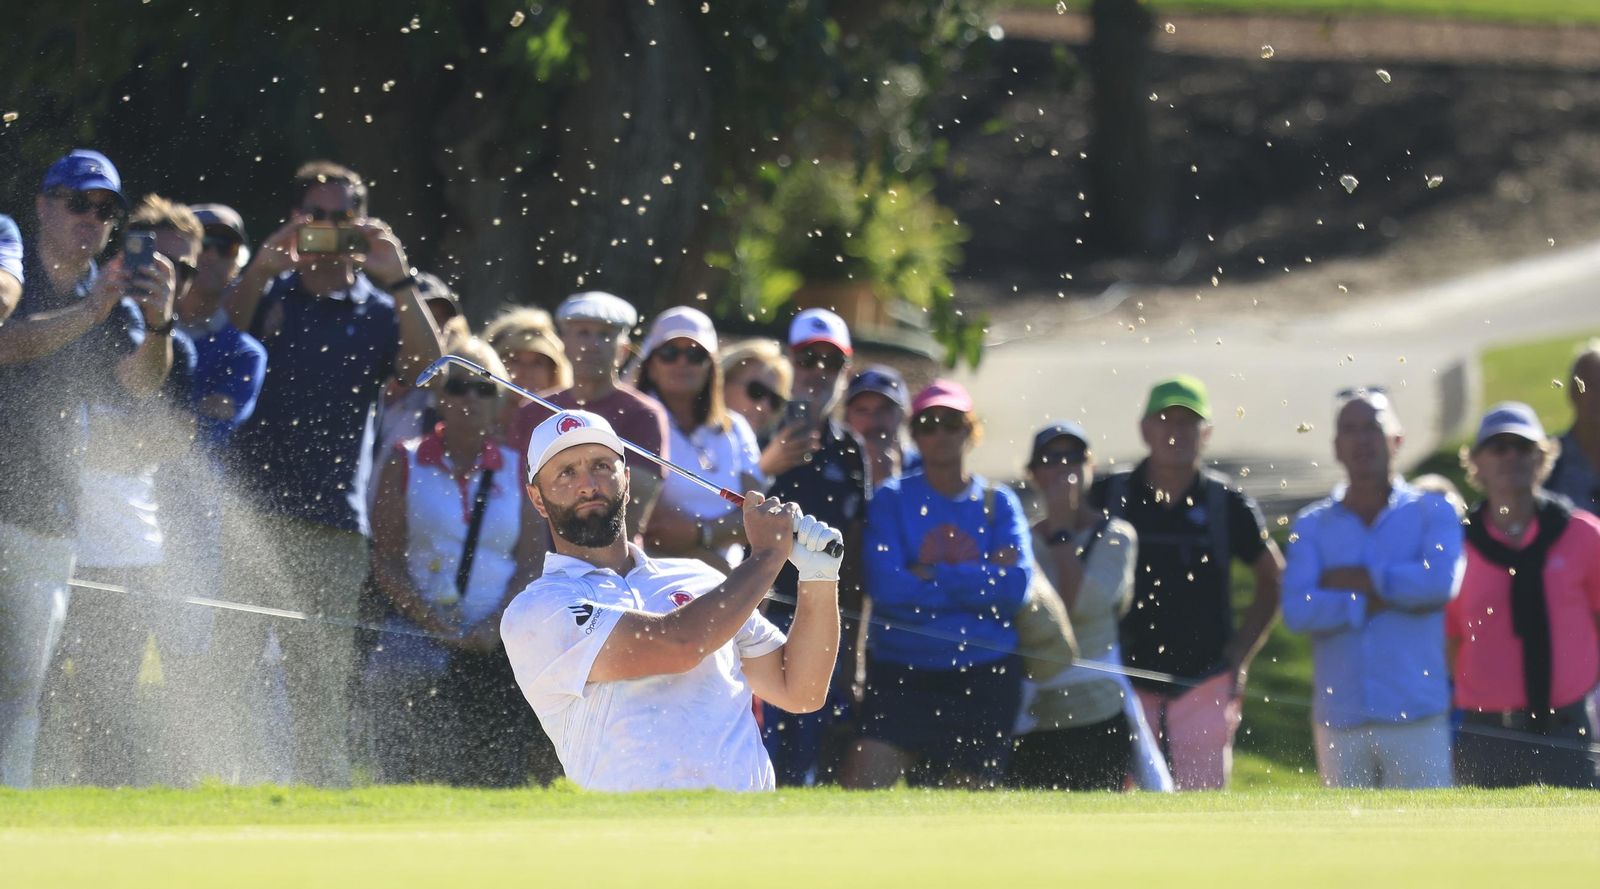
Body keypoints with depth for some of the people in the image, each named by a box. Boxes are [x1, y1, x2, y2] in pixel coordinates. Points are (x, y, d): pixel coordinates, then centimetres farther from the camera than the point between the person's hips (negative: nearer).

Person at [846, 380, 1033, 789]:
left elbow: (1016, 586, -7)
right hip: (900, 674, -2)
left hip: (983, 678, 2)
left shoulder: (998, 504, 9)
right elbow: (887, 587, -11)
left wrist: (930, 575, -10)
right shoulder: (891, 499, 4)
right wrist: (977, 581, -9)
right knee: (863, 786, -19)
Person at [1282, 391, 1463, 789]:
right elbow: (1297, 610, -6)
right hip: (1340, 721, 2)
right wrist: (1376, 601, -11)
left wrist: (1354, 579, -6)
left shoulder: (1432, 513, 6)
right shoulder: (1312, 525, 10)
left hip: (1416, 720, -2)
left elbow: (1441, 581, -14)